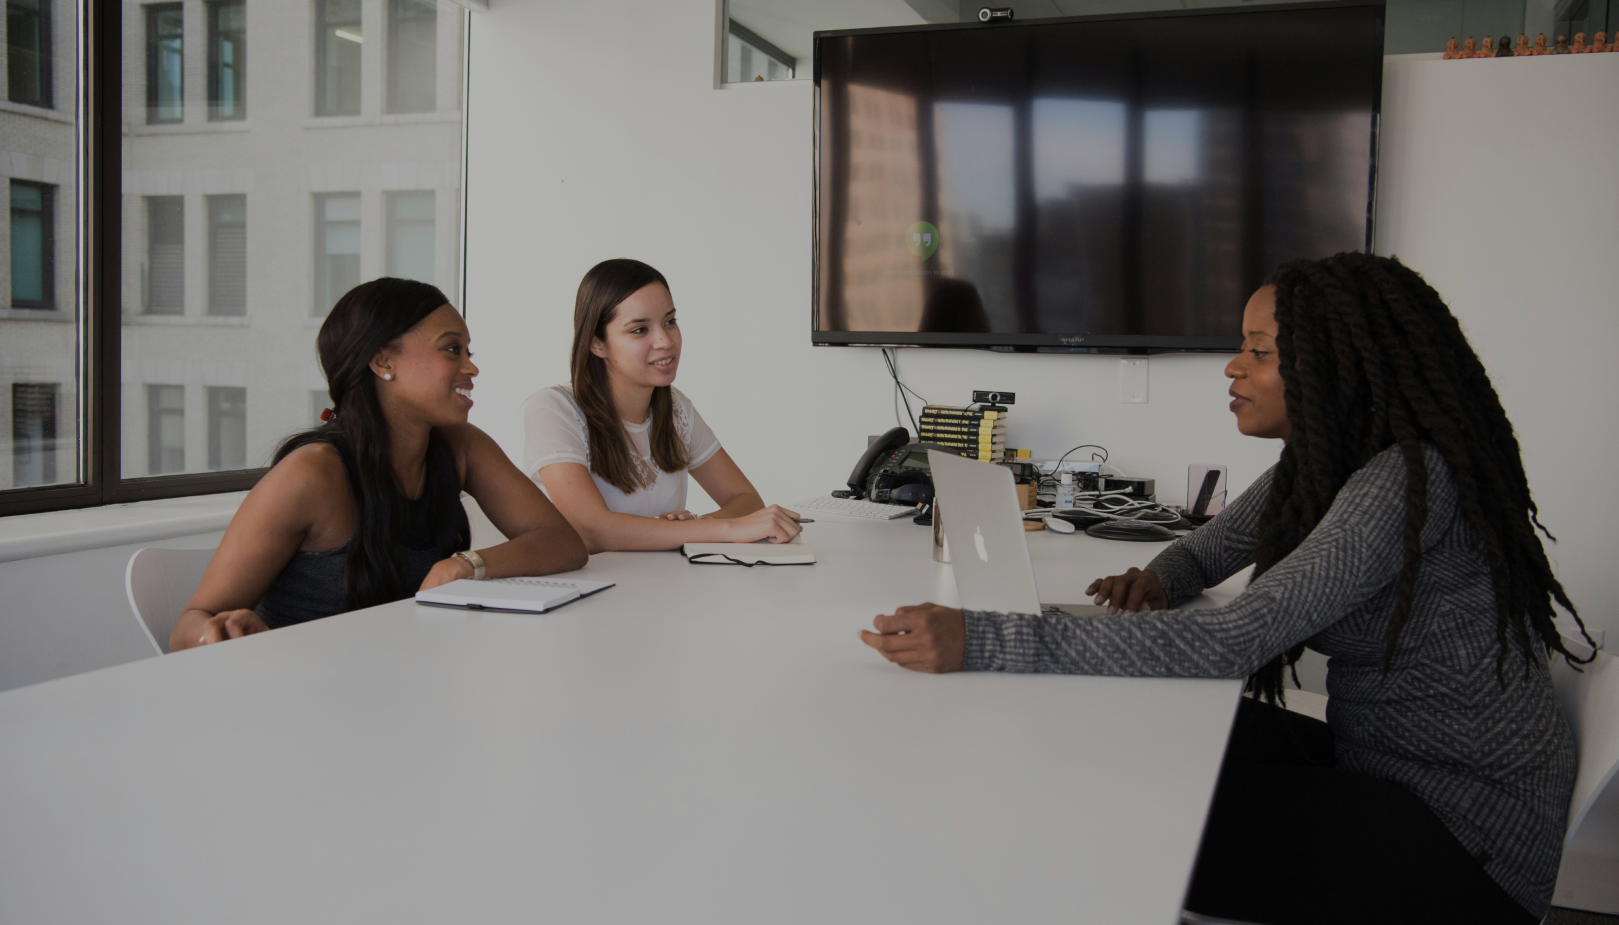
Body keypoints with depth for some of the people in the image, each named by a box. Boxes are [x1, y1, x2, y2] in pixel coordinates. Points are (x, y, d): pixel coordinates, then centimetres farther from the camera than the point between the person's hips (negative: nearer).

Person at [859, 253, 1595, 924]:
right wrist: (1159, 579, -9)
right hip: (1380, 761, 8)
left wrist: (981, 643, -39)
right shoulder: (1318, 463, 3)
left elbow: (1229, 646, -35)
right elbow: (1212, 545, 18)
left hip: (1467, 834, -8)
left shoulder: (1410, 481, -26)